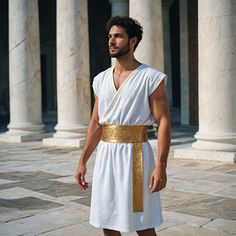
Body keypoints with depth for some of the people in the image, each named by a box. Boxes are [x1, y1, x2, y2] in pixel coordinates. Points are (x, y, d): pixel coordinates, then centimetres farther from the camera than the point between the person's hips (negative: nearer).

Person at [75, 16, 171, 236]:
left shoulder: (151, 77, -6)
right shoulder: (101, 79, 10)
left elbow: (163, 122, -10)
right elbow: (95, 124, 14)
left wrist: (161, 166, -18)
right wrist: (82, 161, 11)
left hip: (134, 153, -5)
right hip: (105, 154, 5)